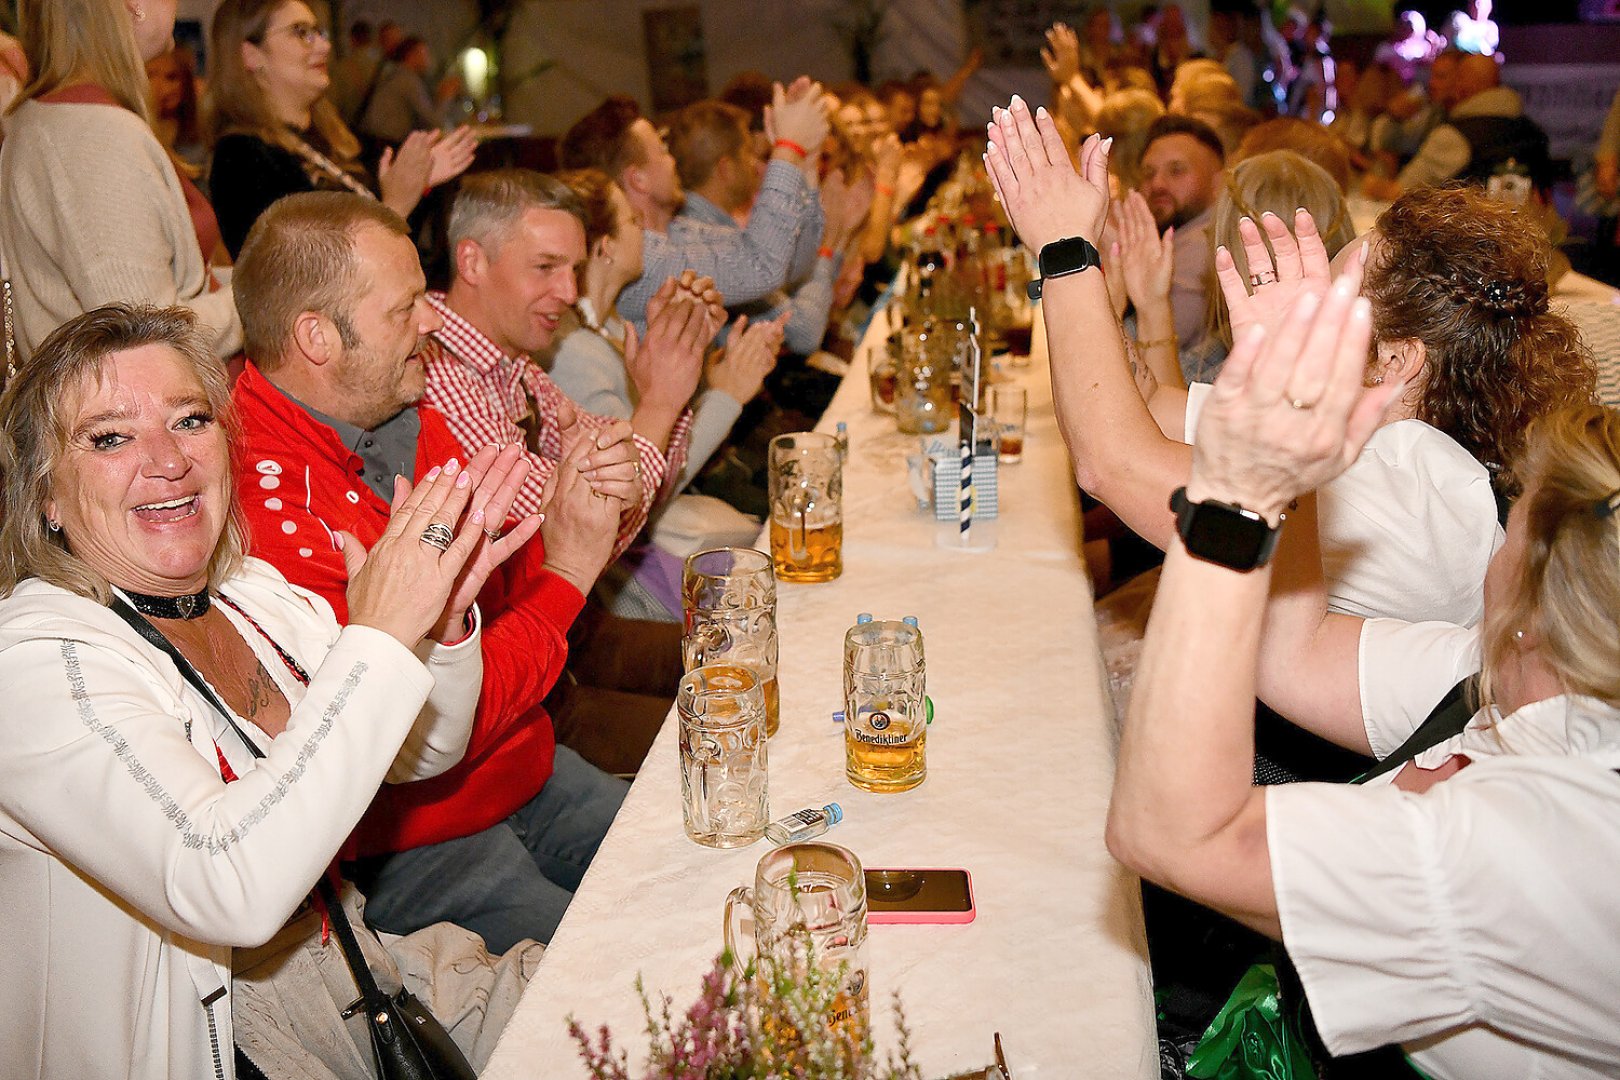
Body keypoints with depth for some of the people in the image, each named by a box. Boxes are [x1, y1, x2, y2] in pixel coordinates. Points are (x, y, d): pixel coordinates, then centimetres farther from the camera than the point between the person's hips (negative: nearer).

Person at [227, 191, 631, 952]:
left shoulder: (407, 420, 2)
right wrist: (564, 575, -19)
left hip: (526, 771, 9)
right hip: (403, 845, -9)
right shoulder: (260, 502, -27)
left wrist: (576, 508, -9)